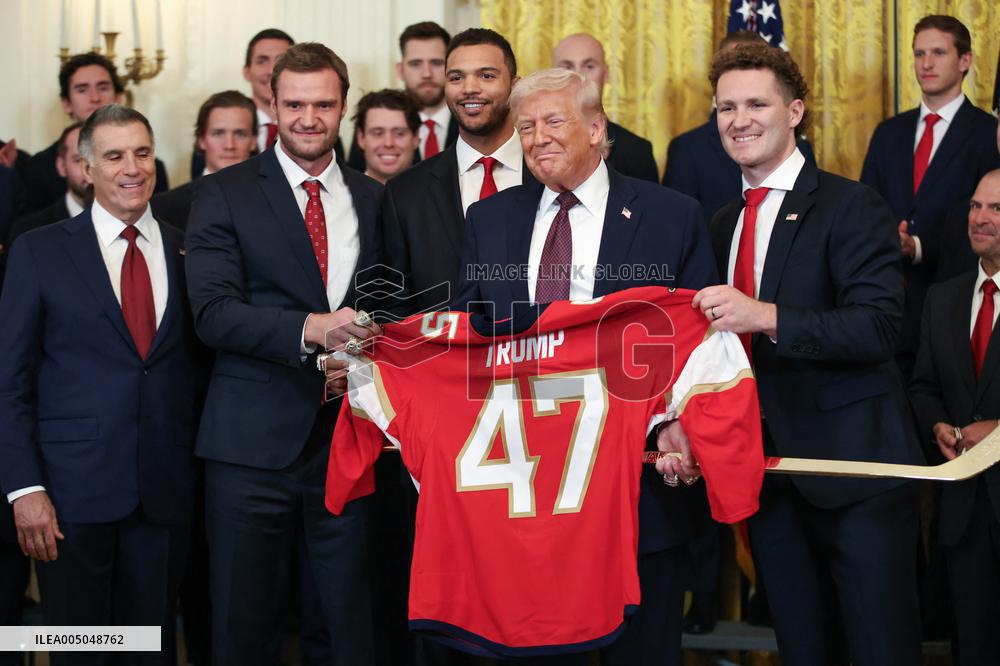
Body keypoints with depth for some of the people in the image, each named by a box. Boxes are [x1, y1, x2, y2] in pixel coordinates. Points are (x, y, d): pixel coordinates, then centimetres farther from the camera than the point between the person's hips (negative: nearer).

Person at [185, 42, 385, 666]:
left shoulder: (374, 199, 12)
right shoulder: (223, 193, 1)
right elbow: (213, 311, -11)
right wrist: (309, 328, -24)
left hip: (349, 433, 3)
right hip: (254, 442, -2)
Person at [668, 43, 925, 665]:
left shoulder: (851, 207, -8)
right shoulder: (722, 225, 13)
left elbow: (878, 328, -19)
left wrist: (766, 317, -29)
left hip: (853, 469, -6)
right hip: (766, 469, 6)